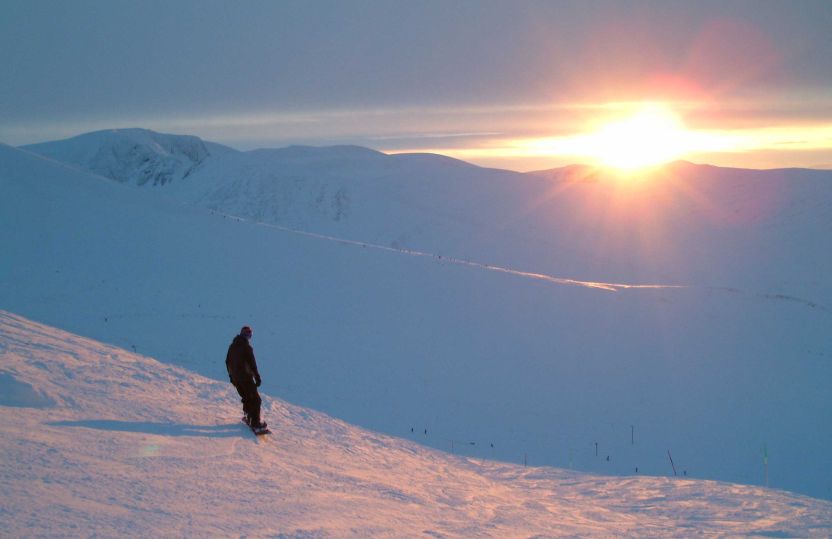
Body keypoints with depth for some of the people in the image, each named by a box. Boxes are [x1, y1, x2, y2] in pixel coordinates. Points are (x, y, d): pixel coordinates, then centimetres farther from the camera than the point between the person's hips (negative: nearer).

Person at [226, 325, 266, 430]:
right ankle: (255, 422, -3)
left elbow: (227, 362, 16)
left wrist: (231, 375, 26)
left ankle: (247, 416, 29)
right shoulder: (247, 347, -17)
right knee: (255, 399, 1)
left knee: (246, 397, 24)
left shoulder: (232, 346, 6)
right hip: (246, 377, -7)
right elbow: (252, 364, -18)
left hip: (235, 378, 7)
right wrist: (257, 377, -12)